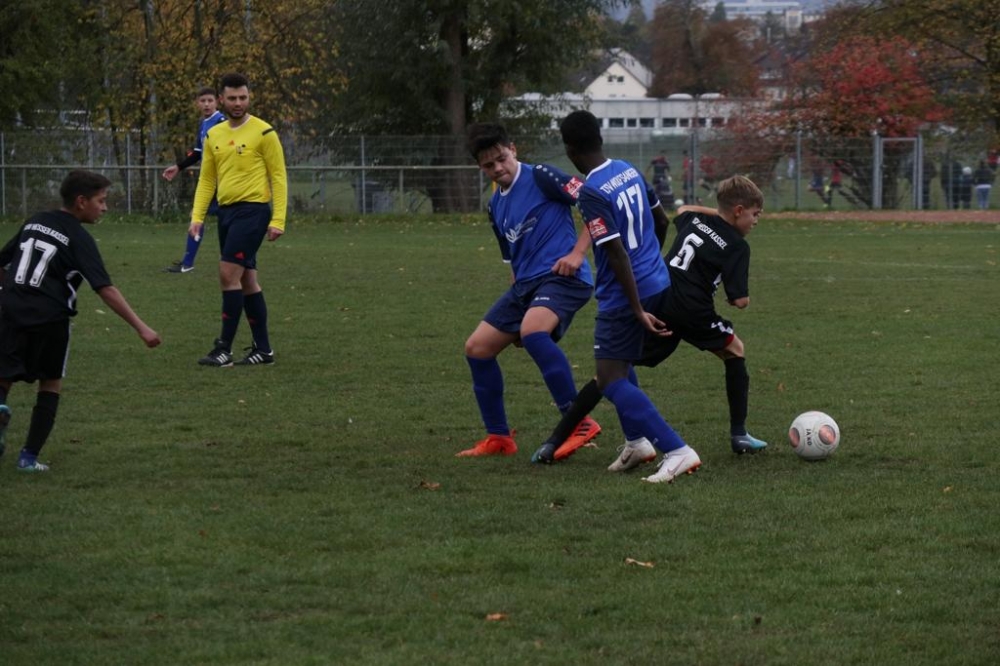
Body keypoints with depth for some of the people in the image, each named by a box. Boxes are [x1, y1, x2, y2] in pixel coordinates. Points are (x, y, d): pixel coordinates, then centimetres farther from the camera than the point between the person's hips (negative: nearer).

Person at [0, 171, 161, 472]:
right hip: (50, 318, -4)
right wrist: (141, 328, -16)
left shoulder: (34, 222, 14)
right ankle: (30, 456, 9)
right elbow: (105, 289, -13)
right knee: (51, 384, 14)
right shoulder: (79, 239, -4)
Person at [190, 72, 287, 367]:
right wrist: (197, 217, 5)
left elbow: (278, 177, -7)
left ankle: (224, 349, -11)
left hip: (252, 210, -7)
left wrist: (278, 219, -13)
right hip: (226, 210, 7)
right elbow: (206, 179, 15)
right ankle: (263, 349, 17)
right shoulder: (213, 135, 11)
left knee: (229, 274, -14)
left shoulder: (263, 133, -7)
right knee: (246, 280, 10)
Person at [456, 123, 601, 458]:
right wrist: (516, 290, 20)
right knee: (477, 348, 6)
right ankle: (498, 438, 18)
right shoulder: (495, 206, 18)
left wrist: (577, 253, -17)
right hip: (525, 284, 9)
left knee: (531, 330, -35)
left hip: (562, 278, -9)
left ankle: (580, 423, -29)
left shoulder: (541, 177, -5)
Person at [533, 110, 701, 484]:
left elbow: (617, 254, -23)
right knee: (619, 362, 27)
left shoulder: (592, 193, -20)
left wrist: (638, 310, -21)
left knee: (611, 381, -8)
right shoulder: (629, 171, 5)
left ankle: (677, 452, -19)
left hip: (624, 294, -9)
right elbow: (661, 221, 17)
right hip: (658, 282, 9)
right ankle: (638, 442, 27)